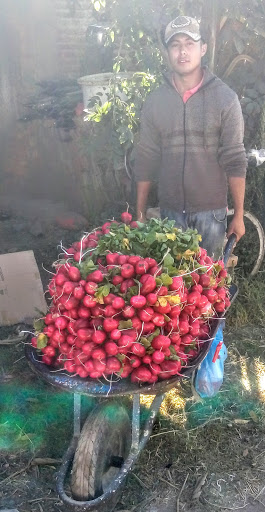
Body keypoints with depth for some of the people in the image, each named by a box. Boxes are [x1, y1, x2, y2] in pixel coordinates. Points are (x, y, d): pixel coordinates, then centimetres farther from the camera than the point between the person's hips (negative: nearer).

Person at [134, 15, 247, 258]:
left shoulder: (225, 98, -5)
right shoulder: (155, 101, 1)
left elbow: (234, 161, -6)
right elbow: (146, 161, 3)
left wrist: (239, 214, -6)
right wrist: (140, 213, 4)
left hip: (211, 211, -1)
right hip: (170, 210, 2)